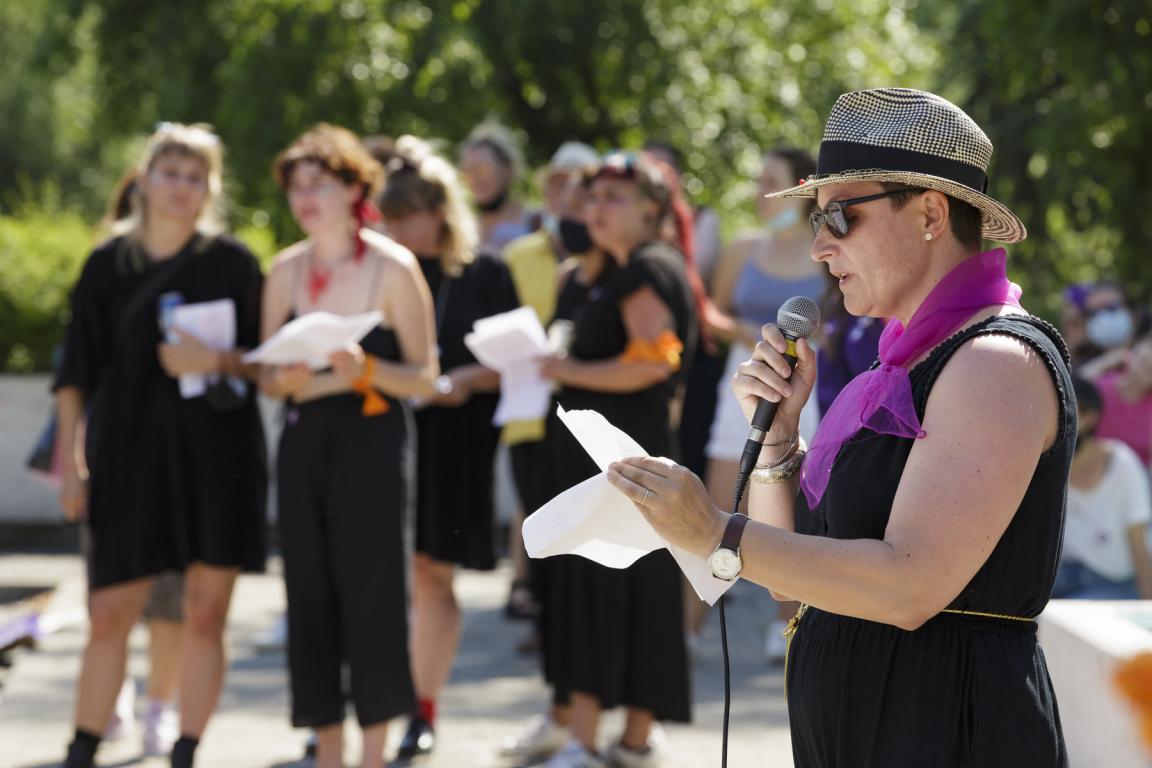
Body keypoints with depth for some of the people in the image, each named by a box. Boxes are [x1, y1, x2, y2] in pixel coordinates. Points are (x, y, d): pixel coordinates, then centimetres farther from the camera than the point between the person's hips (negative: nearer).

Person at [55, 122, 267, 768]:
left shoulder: (232, 262, 2)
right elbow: (77, 373, 8)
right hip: (129, 454, 0)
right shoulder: (109, 264, 5)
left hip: (217, 455, 0)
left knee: (206, 615, 0)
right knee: (110, 614, -3)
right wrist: (70, 461, 2)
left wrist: (218, 361, -16)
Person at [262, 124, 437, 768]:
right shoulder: (286, 271, 6)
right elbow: (267, 374, 11)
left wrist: (364, 369, -22)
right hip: (304, 442, 4)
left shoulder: (393, 267, -5)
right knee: (310, 599, 3)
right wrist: (288, 379, -12)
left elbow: (424, 378, -5)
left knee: (371, 590, -7)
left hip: (373, 442, -4)